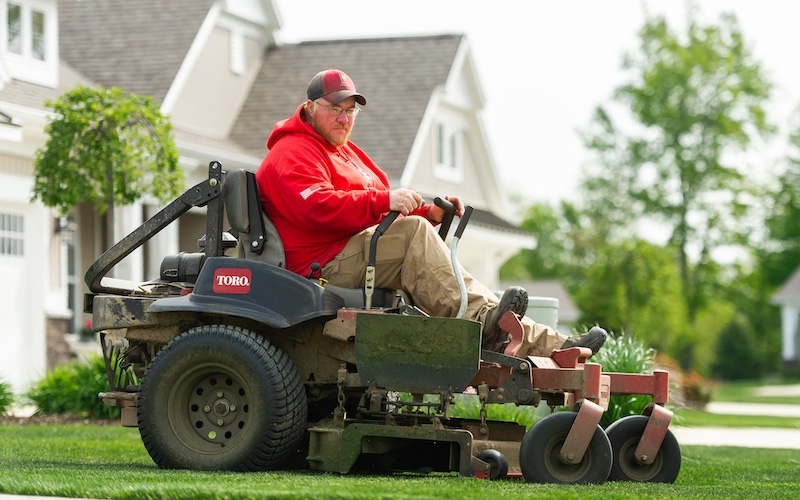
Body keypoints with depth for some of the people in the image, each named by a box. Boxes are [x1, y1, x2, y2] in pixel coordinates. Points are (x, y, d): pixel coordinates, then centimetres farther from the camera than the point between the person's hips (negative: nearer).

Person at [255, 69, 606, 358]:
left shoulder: (345, 151, 31)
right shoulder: (293, 153, -1)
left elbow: (382, 211, 24)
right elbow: (317, 206, -21)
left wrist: (430, 211, 4)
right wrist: (384, 201, -30)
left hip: (365, 255, 9)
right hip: (326, 264, -9)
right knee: (414, 231, -30)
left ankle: (549, 346, -18)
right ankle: (479, 322, -44)